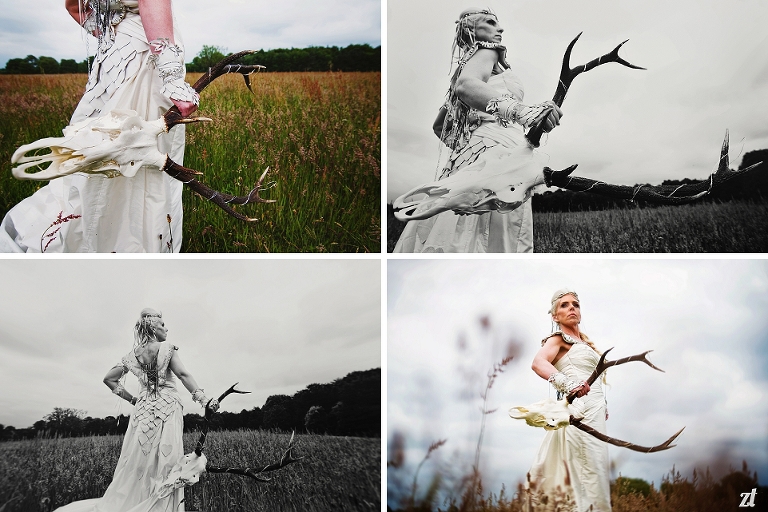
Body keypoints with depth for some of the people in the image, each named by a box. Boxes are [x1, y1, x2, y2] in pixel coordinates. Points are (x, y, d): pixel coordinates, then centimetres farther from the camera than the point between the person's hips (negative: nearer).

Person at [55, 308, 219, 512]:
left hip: (143, 410, 4)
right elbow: (183, 375, -12)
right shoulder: (167, 348, -3)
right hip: (168, 408, -4)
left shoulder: (132, 356, 10)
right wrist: (203, 398, -15)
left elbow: (109, 379, 10)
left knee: (137, 467, 7)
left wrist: (131, 399, 14)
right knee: (166, 464, -3)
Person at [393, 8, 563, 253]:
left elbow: (439, 126, 36)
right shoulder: (485, 51, 7)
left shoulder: (466, 65, 32)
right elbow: (465, 85, -18)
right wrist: (520, 111, -31)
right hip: (496, 150, -9)